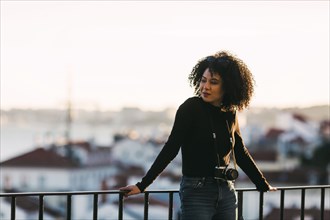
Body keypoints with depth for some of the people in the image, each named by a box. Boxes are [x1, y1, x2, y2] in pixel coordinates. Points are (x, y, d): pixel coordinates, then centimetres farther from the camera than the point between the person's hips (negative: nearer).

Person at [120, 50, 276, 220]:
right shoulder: (190, 108, -7)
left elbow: (241, 154, 20)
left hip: (226, 193, 5)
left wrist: (263, 186, 27)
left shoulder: (230, 114, 8)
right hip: (197, 193, -5)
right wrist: (142, 185, -14)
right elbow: (170, 149, -9)